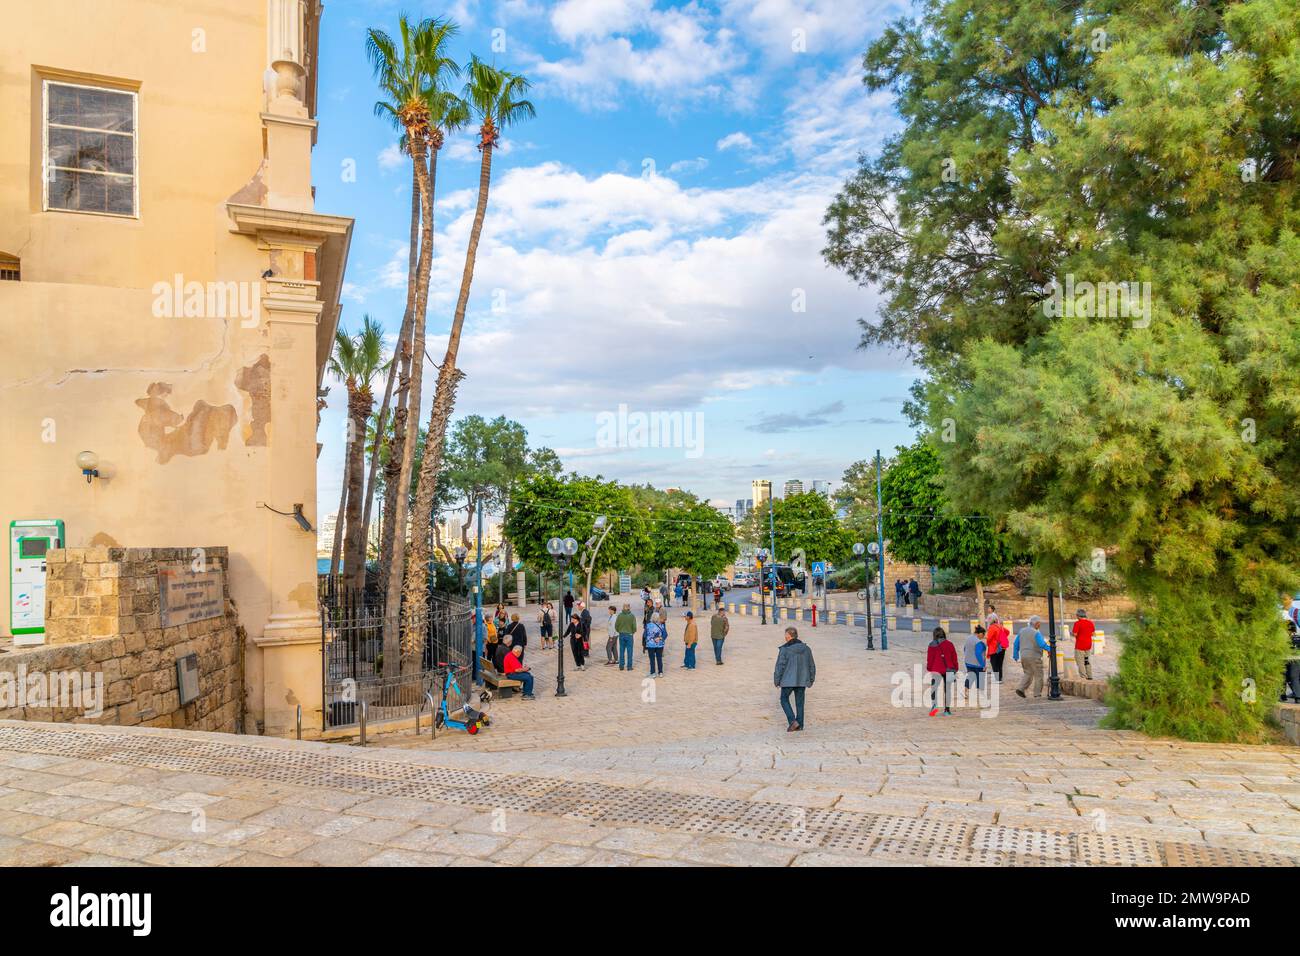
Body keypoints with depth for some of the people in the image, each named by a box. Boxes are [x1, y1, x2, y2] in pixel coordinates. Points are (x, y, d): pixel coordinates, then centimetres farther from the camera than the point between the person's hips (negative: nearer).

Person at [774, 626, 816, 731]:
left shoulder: (784, 649, -12)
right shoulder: (806, 648, 3)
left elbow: (780, 666, -11)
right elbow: (812, 666, 8)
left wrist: (776, 680, 0)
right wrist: (810, 680, 18)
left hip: (788, 680, -4)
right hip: (802, 681, 4)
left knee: (784, 699, 11)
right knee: (799, 702, 13)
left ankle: (792, 721, -3)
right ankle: (800, 725, 15)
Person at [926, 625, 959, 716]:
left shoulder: (932, 645, -2)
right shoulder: (949, 644, 5)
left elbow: (929, 658, -1)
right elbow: (954, 657, 8)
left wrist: (929, 668, 9)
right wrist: (955, 669, 17)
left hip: (936, 670, -3)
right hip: (948, 670, 3)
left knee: (934, 687, -3)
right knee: (947, 689, 10)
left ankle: (934, 705, -27)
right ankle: (947, 710, 12)